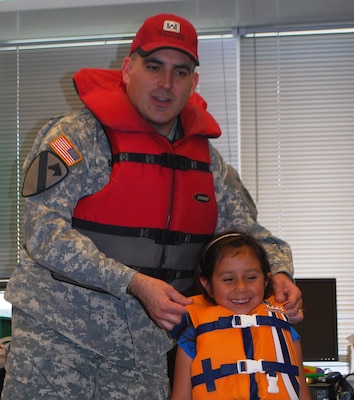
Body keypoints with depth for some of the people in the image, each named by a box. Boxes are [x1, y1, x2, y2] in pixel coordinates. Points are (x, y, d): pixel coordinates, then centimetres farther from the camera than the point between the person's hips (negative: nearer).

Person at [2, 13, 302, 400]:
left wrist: (278, 274, -7)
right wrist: (135, 283, -27)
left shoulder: (207, 159, 9)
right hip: (57, 336, -5)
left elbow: (248, 232, 17)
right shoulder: (78, 135, -9)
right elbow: (44, 231, -18)